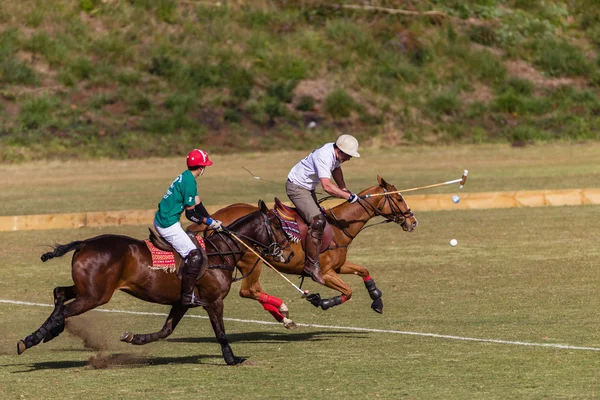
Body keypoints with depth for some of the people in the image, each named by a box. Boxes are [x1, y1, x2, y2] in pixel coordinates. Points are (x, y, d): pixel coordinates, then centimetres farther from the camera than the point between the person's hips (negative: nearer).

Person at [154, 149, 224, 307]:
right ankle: (187, 296, -11)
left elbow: (197, 205, 15)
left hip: (160, 221, 11)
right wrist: (209, 222, -6)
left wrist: (212, 221, 8)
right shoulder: (189, 182, -19)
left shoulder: (185, 177, 11)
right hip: (169, 225, -11)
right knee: (195, 256, -12)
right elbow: (191, 214, -16)